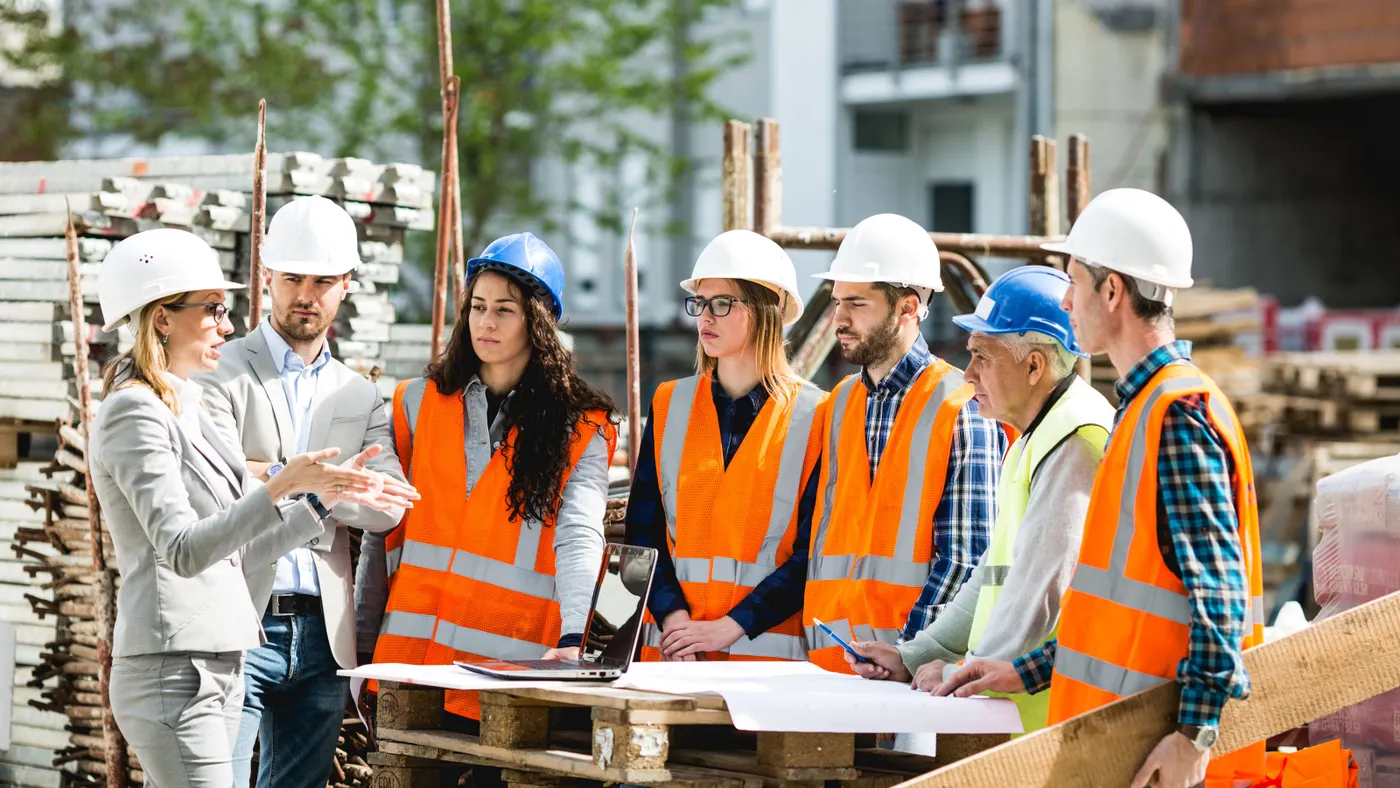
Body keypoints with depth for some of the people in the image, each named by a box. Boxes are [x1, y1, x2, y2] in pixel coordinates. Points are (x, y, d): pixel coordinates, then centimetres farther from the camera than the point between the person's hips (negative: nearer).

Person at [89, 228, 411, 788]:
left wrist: (325, 497, 13)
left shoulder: (184, 411, 18)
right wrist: (280, 488, -28)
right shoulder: (136, 414, -10)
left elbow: (233, 553, 19)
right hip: (172, 670, -9)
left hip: (216, 668, 9)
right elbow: (183, 552, -20)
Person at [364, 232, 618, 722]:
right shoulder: (419, 400, 13)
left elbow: (579, 536, -10)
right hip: (412, 650, 3)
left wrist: (572, 639, -26)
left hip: (511, 660, -2)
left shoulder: (581, 428, 3)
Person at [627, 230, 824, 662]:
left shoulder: (815, 416, -1)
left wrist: (730, 626, -13)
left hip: (770, 648, -3)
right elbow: (643, 530, 5)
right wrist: (673, 616, -10)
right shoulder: (669, 404, 10)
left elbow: (814, 551, -6)